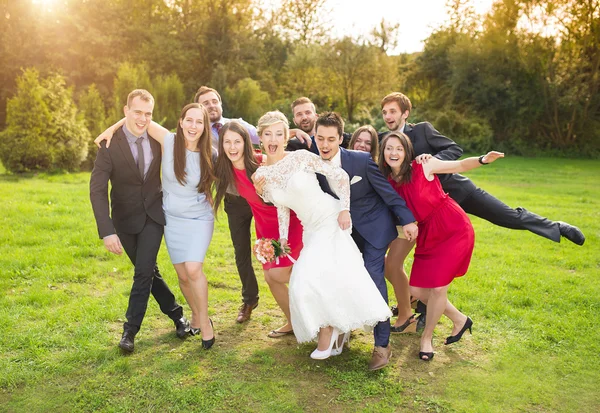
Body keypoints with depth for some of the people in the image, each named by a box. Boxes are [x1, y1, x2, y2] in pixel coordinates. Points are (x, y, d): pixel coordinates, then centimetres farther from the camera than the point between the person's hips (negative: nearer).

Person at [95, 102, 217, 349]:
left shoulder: (208, 155, -11)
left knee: (193, 270, -18)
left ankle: (204, 321, 2)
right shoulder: (169, 141, -11)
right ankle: (195, 314, 31)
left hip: (199, 219, -2)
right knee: (183, 276, 6)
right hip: (172, 219, 2)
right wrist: (112, 128, -3)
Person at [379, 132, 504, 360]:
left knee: (438, 288, -8)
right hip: (428, 236, 6)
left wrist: (483, 160, -26)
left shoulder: (422, 166, -13)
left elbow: (461, 165, -9)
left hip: (455, 231, -6)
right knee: (417, 290, 5)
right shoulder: (387, 182, -1)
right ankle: (459, 320, 31)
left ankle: (427, 337, 18)